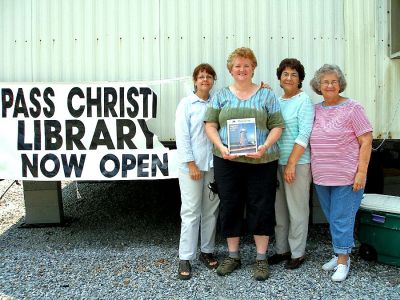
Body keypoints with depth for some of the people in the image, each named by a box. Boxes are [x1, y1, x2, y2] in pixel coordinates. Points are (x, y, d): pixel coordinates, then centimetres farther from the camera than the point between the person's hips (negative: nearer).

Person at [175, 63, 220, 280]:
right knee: (191, 212, -1)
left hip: (214, 164, 3)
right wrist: (191, 164, -11)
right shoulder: (186, 104, -1)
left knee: (211, 210, 10)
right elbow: (182, 136, -6)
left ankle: (207, 251, 25)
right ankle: (185, 258, 9)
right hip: (192, 165, -3)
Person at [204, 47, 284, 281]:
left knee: (261, 208, 2)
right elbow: (210, 124, 5)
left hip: (261, 162, -1)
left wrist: (265, 146, -14)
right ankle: (233, 256, 23)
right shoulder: (221, 95, 9)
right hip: (227, 161, 2)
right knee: (230, 207, 8)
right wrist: (221, 147, -11)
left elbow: (277, 126, 2)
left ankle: (262, 258, 17)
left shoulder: (266, 95, 6)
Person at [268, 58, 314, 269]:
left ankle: (298, 253, 18)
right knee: (279, 208, 14)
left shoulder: (304, 100, -7)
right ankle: (281, 249, 28)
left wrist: (291, 163, -17)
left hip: (297, 163, -6)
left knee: (297, 209, 3)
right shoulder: (276, 101, 12)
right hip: (276, 162, 6)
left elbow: (304, 134, -14)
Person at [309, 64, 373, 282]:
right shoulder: (315, 110, 7)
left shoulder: (352, 108, -7)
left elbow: (366, 141, -9)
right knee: (331, 218, 15)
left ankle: (343, 260, 14)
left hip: (346, 177, -5)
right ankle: (339, 254, 30)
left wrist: (361, 172, -14)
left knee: (342, 219, 0)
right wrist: (313, 169, 7)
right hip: (321, 177, 5)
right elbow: (311, 141, 16)